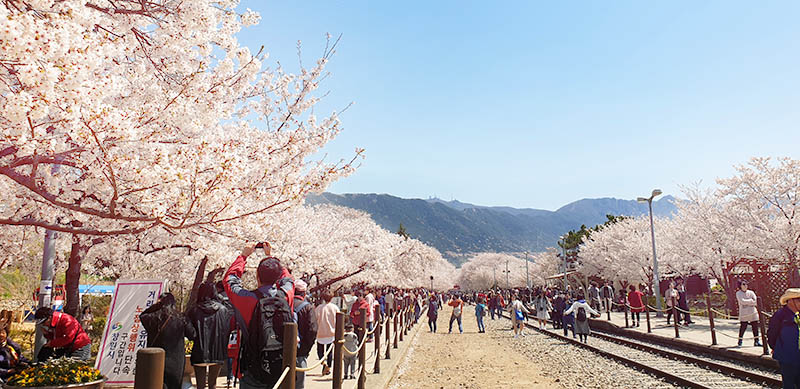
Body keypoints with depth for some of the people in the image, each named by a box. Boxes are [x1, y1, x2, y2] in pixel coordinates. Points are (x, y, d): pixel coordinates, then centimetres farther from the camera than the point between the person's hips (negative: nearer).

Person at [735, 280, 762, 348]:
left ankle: (756, 341, 18)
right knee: (743, 327, -6)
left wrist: (746, 302, -10)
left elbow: (756, 301, -4)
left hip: (753, 313, 4)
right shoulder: (738, 293, 0)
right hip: (743, 314, -3)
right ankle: (740, 342, 3)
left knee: (755, 327, 6)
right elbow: (742, 301, -14)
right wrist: (751, 300, -6)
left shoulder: (751, 292, 9)